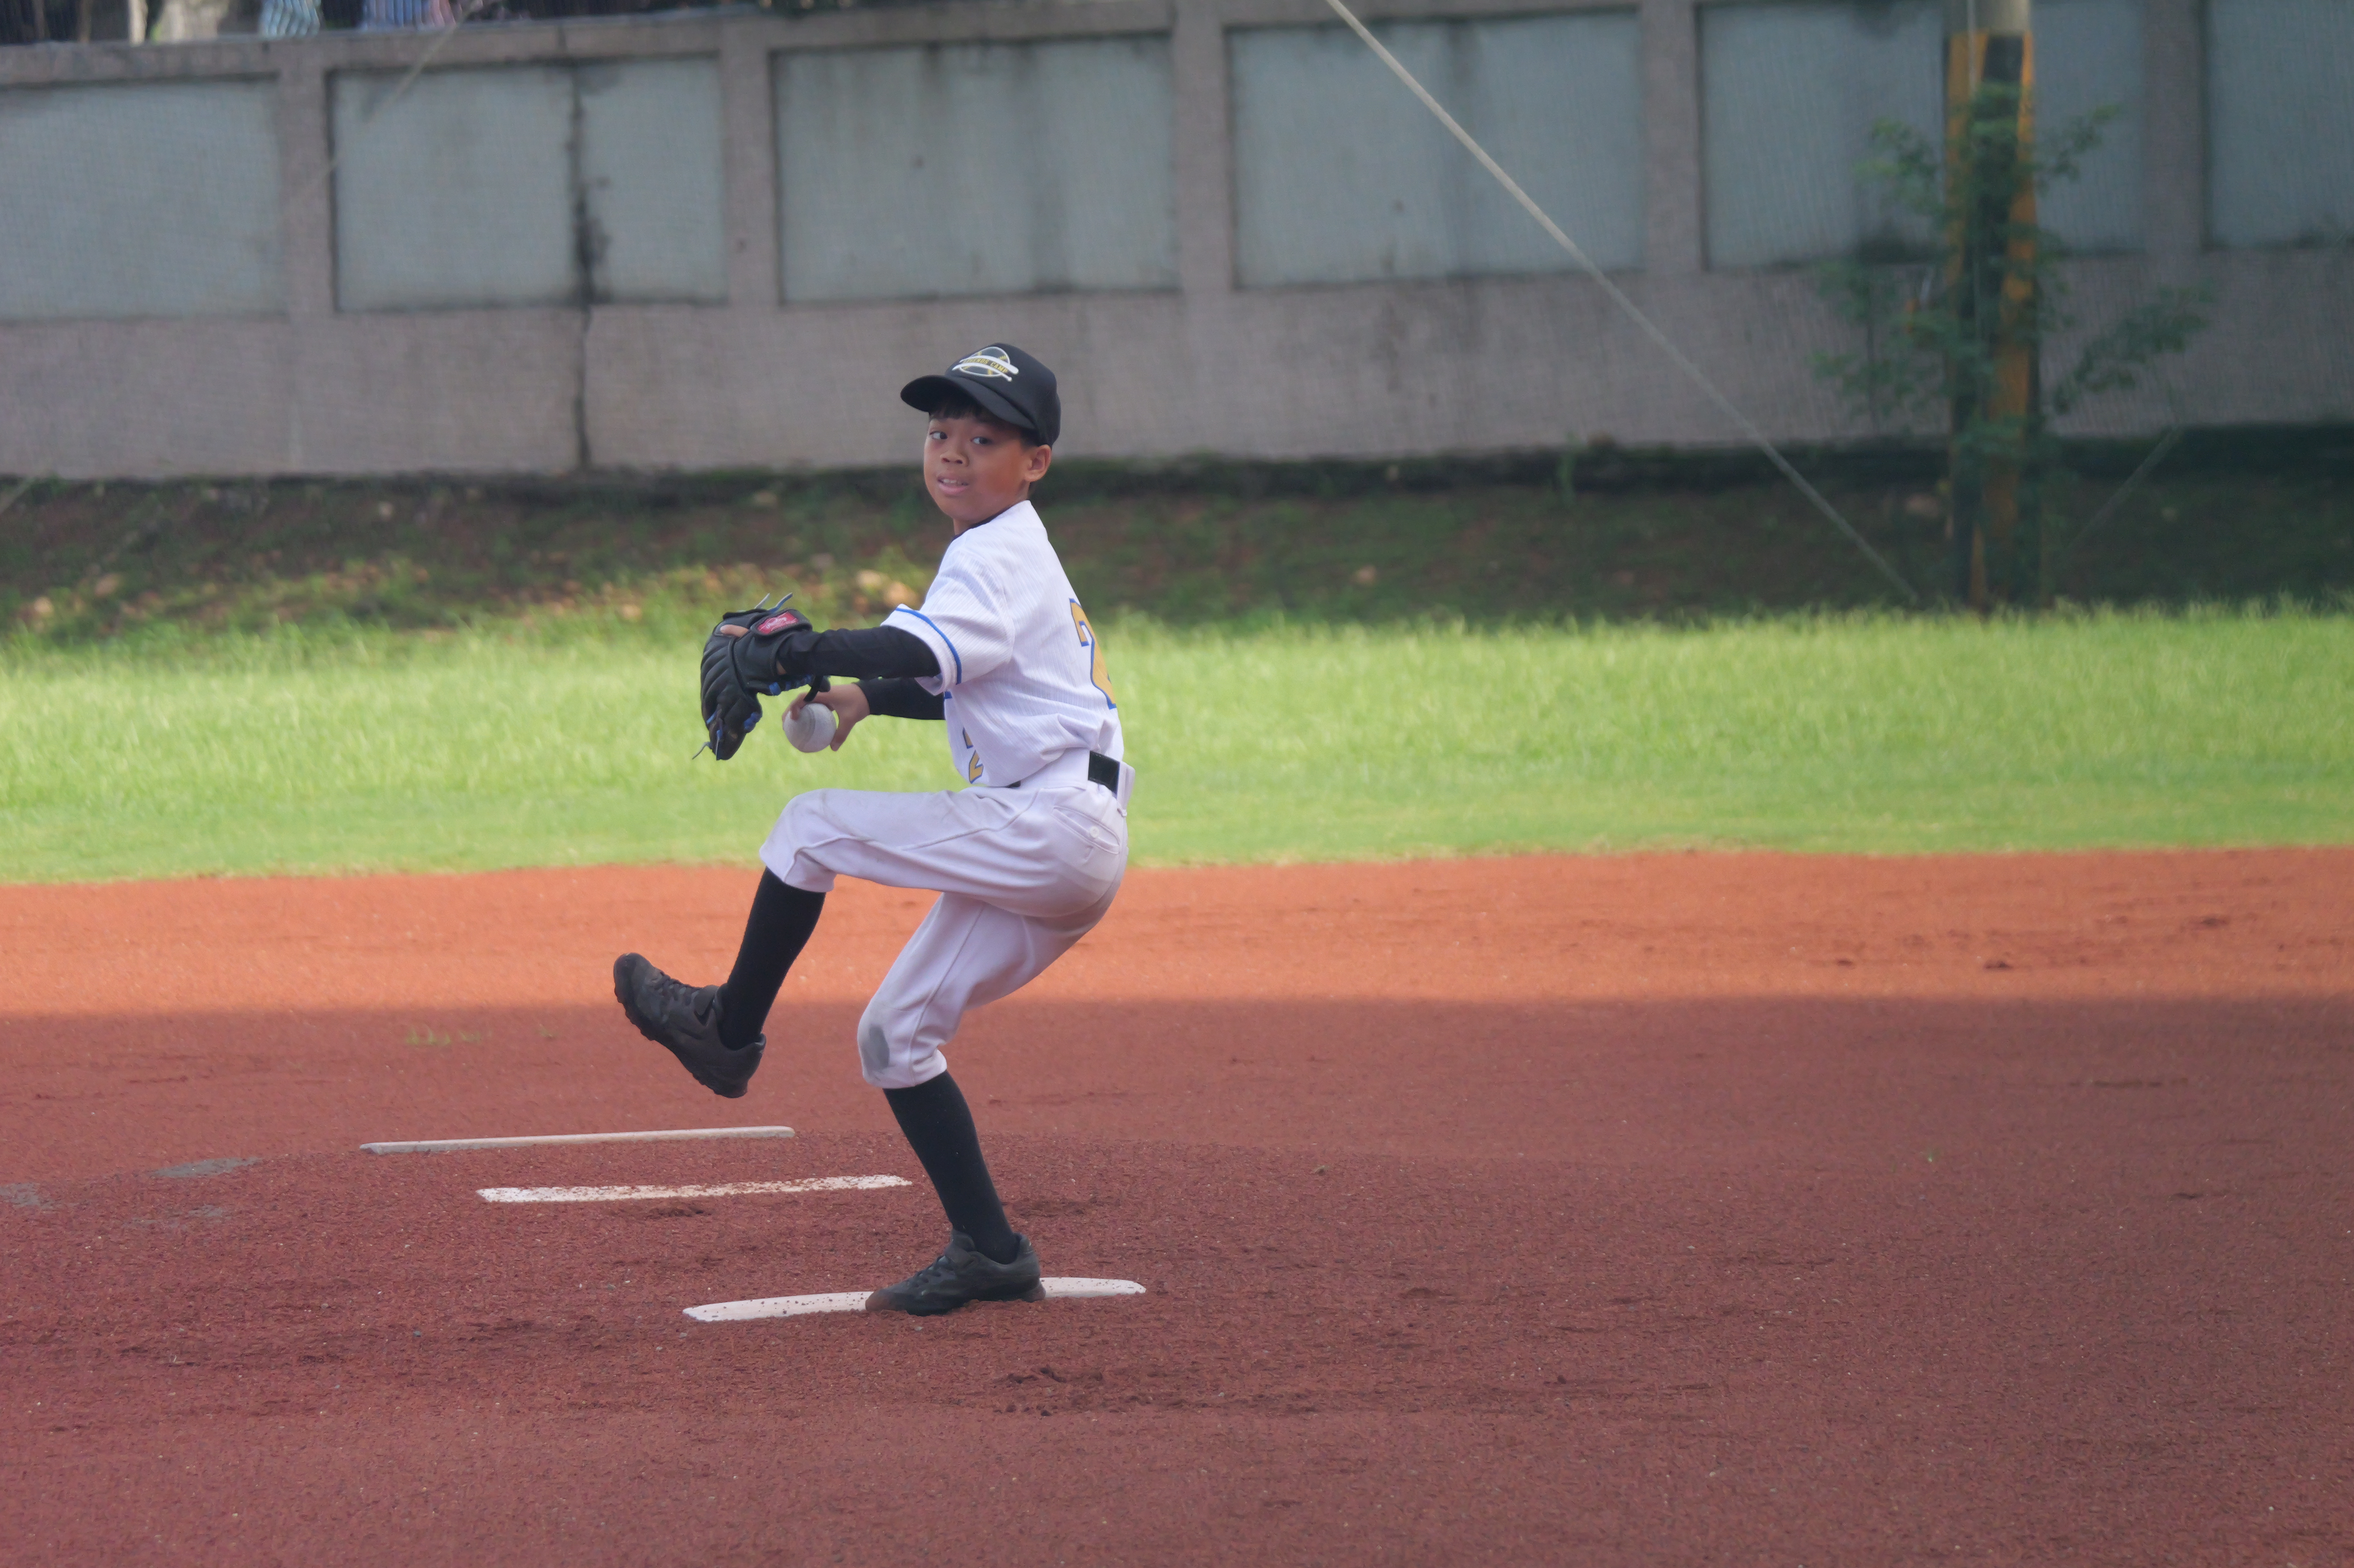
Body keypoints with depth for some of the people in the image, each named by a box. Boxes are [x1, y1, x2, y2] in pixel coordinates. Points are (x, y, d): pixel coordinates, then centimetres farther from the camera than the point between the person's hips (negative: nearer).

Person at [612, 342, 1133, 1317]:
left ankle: (729, 1029, 4)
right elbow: (965, 680, 35)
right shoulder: (1009, 555, 22)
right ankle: (988, 1253, 9)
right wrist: (863, 697, 21)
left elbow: (926, 648, -29)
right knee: (894, 1035, 11)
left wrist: (801, 651, -37)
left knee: (813, 827, -8)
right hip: (1067, 859, 10)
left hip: (1049, 825, -10)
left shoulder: (996, 554, -10)